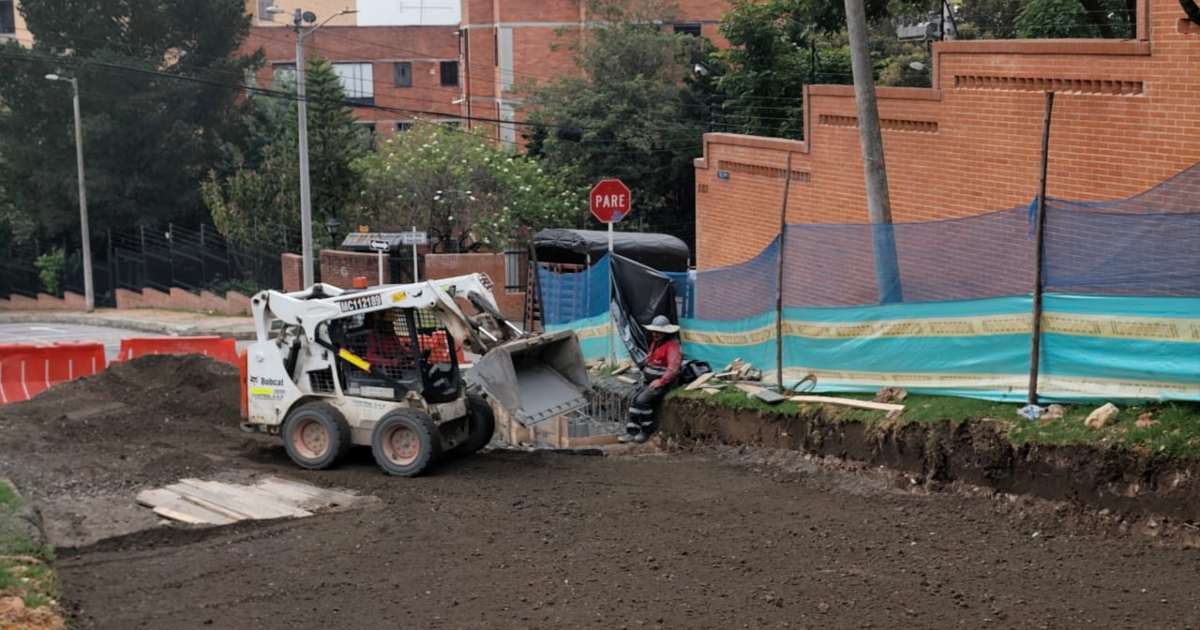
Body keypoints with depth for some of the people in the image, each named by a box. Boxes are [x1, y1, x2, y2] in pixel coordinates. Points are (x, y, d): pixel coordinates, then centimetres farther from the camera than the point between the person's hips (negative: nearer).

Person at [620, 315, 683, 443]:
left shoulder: (672, 346, -15)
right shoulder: (655, 343, 16)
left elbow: (673, 369, -24)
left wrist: (660, 382, -23)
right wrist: (644, 376, 12)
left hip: (663, 383, -9)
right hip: (649, 382, 9)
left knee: (642, 400, -23)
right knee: (634, 400, -5)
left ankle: (647, 431, -9)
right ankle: (632, 432, -4)